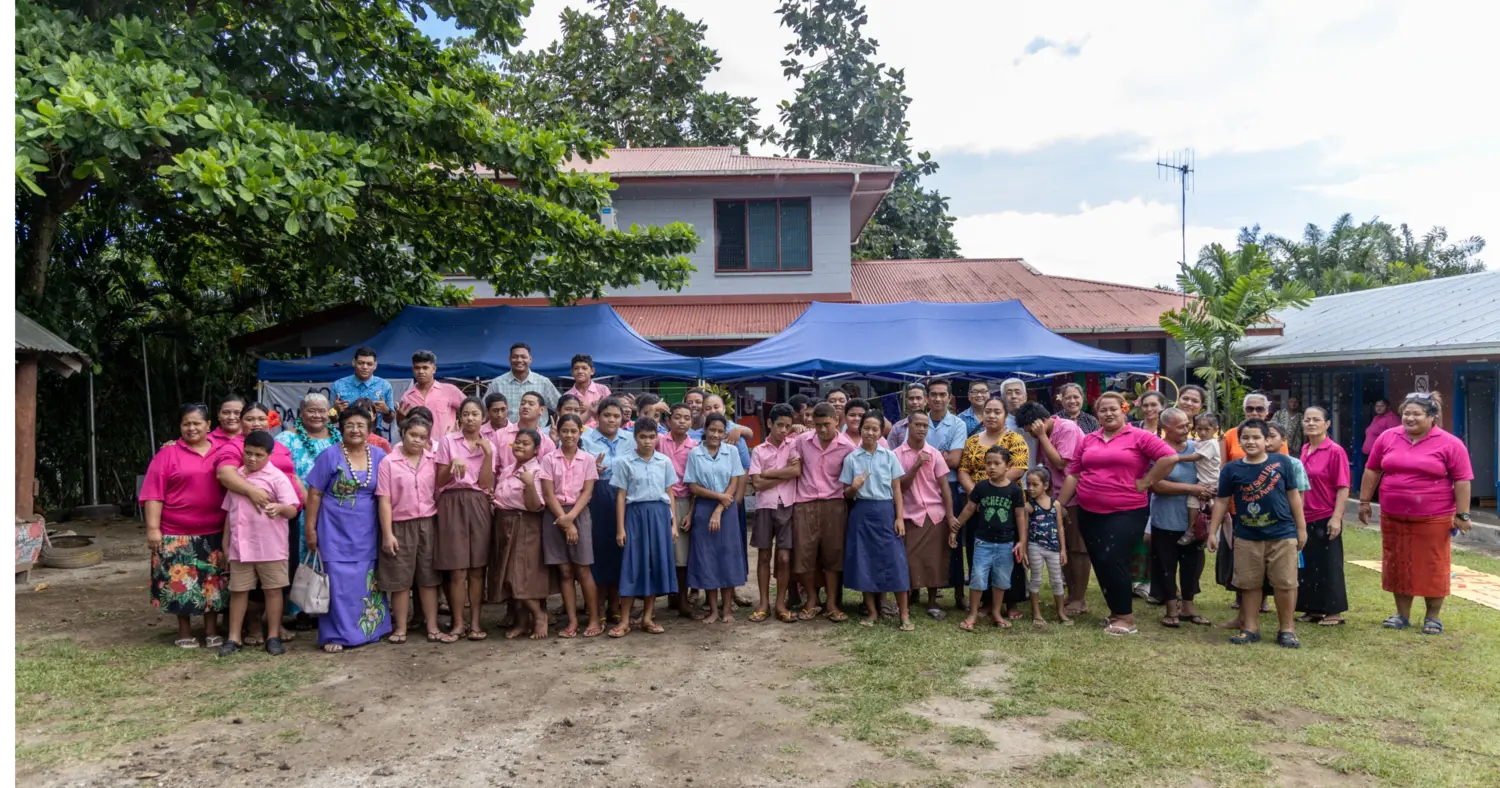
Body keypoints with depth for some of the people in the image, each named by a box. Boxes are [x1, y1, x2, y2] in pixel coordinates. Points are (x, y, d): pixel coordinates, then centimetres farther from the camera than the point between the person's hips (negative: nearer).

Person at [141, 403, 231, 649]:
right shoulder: (167, 454, -1)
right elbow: (153, 494, -4)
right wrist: (153, 528, -11)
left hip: (214, 533, 2)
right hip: (177, 534, -2)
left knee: (213, 581, 8)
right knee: (181, 582, 4)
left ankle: (211, 630, 19)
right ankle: (184, 631, 19)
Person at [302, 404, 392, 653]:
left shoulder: (379, 456, 3)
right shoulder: (330, 456, -4)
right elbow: (314, 494, -3)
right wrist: (311, 528, -5)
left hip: (367, 533, 3)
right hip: (336, 532, -3)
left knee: (367, 581, 9)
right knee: (338, 582, -1)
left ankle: (369, 628, 21)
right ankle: (336, 635, 8)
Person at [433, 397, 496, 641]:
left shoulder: (488, 446, 10)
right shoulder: (447, 441, 3)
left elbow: (486, 483, -2)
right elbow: (439, 481, 0)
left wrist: (488, 453, -9)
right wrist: (453, 464, -16)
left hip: (479, 505, 2)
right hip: (453, 504, -2)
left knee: (477, 568, 2)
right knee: (458, 569, -4)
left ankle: (475, 622, 9)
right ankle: (458, 623, 6)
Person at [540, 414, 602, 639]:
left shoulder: (588, 459, 2)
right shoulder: (549, 459, 1)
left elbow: (587, 492, -3)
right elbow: (548, 494, -4)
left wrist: (571, 517, -15)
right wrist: (564, 520, -12)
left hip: (579, 514, -1)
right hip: (555, 515, 1)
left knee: (582, 570, -1)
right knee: (564, 571, 3)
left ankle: (595, 619, 6)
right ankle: (572, 621, 9)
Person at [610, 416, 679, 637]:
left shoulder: (665, 462, 6)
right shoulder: (625, 462, 0)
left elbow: (669, 494, 10)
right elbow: (621, 496, 0)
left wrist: (673, 523, 5)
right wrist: (620, 528, -3)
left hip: (660, 514, 3)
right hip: (636, 514, -2)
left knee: (657, 563, 5)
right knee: (633, 564, -2)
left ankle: (647, 617, 16)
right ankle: (624, 620, 5)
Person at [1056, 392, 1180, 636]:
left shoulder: (1139, 437, -3)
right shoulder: (1088, 440, 10)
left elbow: (1169, 457, -11)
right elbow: (1073, 475, 10)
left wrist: (1146, 482, -10)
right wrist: (1058, 505, 7)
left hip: (1127, 512, -5)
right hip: (1089, 513, 5)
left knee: (1113, 561, -12)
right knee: (1100, 564, 9)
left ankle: (1126, 617, 2)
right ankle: (1117, 611, 25)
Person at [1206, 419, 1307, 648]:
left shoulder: (1282, 462, -3)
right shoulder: (1231, 469, -2)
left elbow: (1293, 495, 4)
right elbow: (1222, 501, 3)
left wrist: (1301, 527, 6)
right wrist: (1213, 531, 1)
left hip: (1282, 535, -1)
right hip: (1247, 537, 1)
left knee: (1285, 583, 4)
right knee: (1249, 584, 9)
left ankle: (1287, 629, 18)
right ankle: (1250, 628, 21)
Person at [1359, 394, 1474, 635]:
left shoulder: (1450, 444, -6)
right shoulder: (1387, 438, 3)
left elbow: (1462, 481, -6)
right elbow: (1372, 470, 9)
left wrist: (1462, 514, -8)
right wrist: (1364, 501, 9)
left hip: (1433, 519, -3)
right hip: (1393, 518, 3)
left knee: (1433, 567, 6)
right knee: (1398, 565, 10)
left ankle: (1433, 616, 20)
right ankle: (1403, 614, 22)